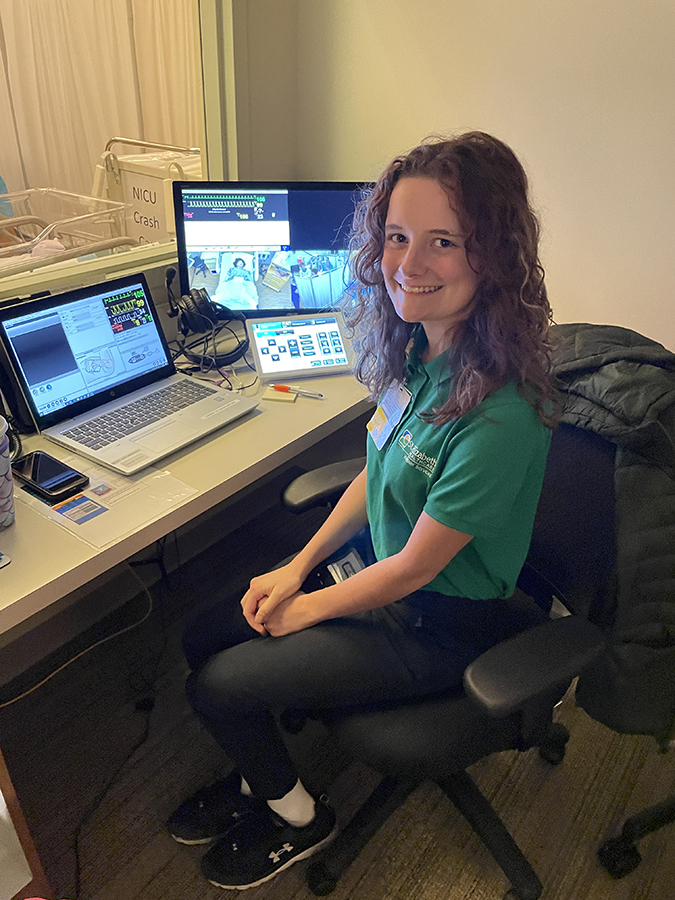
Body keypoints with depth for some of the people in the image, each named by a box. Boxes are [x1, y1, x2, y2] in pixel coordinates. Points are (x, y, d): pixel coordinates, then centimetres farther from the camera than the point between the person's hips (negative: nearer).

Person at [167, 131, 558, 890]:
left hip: (439, 629, -7)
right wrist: (298, 566, 1)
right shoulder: (419, 348, -7)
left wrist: (306, 609, -8)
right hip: (383, 577, 7)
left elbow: (414, 565, -23)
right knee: (205, 637, 9)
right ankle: (259, 777, 37)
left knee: (215, 686, -3)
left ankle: (296, 817, 28)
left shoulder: (498, 415, -33)